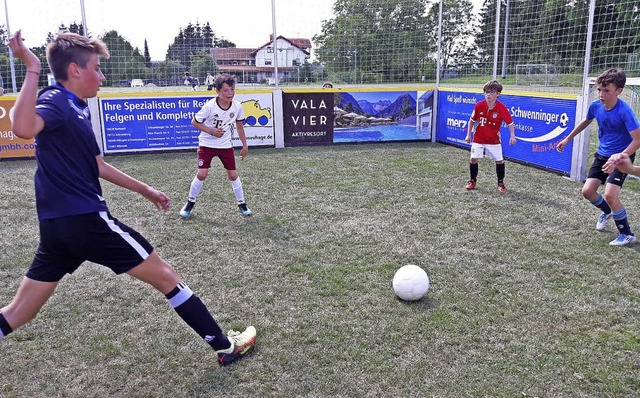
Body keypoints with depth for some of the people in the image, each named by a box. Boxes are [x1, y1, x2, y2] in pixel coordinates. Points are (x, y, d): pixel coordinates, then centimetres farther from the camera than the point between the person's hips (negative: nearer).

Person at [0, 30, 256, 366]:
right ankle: (226, 347, 16)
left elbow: (98, 166, 25)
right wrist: (32, 69, -34)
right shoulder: (55, 101, -13)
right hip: (87, 221, -10)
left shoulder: (77, 108, 16)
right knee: (167, 277, 3)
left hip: (58, 226, 10)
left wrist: (146, 190, 29)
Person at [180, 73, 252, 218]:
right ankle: (190, 203, 13)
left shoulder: (237, 106, -10)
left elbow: (239, 126, 7)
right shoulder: (210, 106, -22)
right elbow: (194, 122, -11)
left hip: (226, 145, 3)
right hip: (207, 144, -3)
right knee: (202, 174, -9)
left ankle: (242, 204, 20)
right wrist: (211, 131, -23)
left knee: (233, 174, 4)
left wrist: (244, 145, 9)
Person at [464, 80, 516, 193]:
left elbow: (510, 123, -8)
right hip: (478, 139, 1)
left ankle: (500, 183, 17)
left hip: (494, 140, -1)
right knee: (473, 159, -2)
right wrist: (468, 134, 4)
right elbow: (472, 120, 4)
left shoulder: (502, 108, -14)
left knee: (499, 160, 0)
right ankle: (472, 181, 18)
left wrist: (512, 136, -20)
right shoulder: (479, 105, -10)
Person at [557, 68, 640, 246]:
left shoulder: (625, 111, -26)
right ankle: (607, 211, 37)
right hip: (602, 154, 6)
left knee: (610, 194, -19)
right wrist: (567, 139, 21)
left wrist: (618, 158, -34)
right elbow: (585, 122, 16)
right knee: (587, 191, 3)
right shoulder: (595, 106, -7)